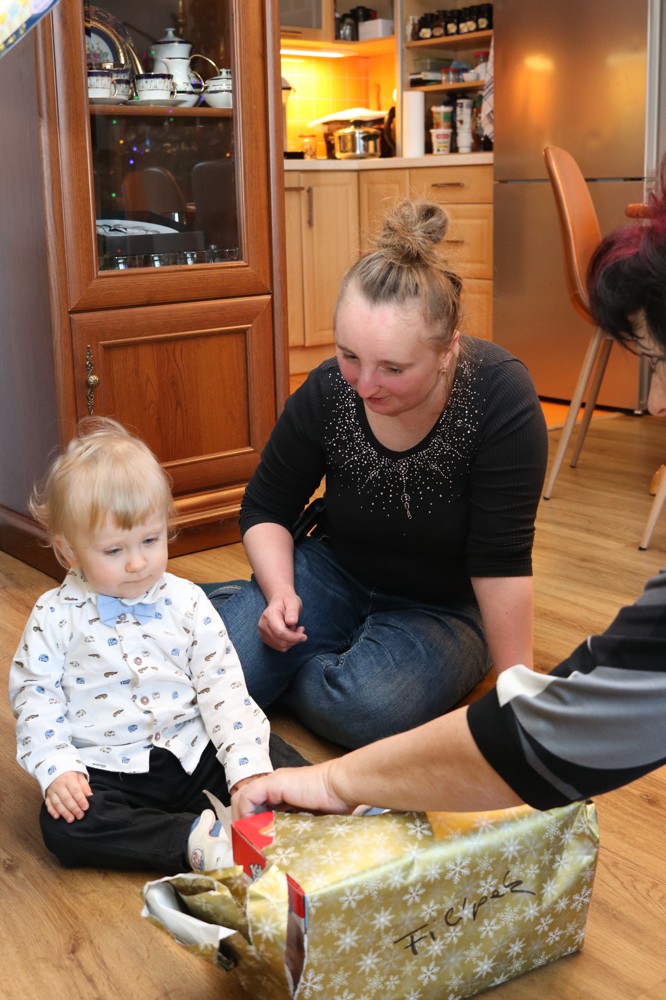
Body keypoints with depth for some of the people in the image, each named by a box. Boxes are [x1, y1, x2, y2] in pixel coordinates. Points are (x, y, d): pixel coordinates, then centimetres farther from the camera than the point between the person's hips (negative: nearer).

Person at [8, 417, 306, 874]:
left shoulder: (187, 602, 0)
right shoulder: (56, 617, -3)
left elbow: (224, 687, -2)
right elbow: (36, 700, -1)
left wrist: (246, 767, -13)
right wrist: (57, 769, -17)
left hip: (192, 749, 1)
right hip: (105, 767, -1)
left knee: (286, 764, -15)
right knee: (62, 825, -30)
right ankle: (194, 838, -31)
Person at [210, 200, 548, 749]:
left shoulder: (500, 396, -26)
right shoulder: (327, 390, -16)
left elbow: (501, 559, -23)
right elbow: (266, 510, 0)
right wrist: (280, 594, -18)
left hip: (446, 607, -2)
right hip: (337, 575, 2)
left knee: (370, 708, -32)